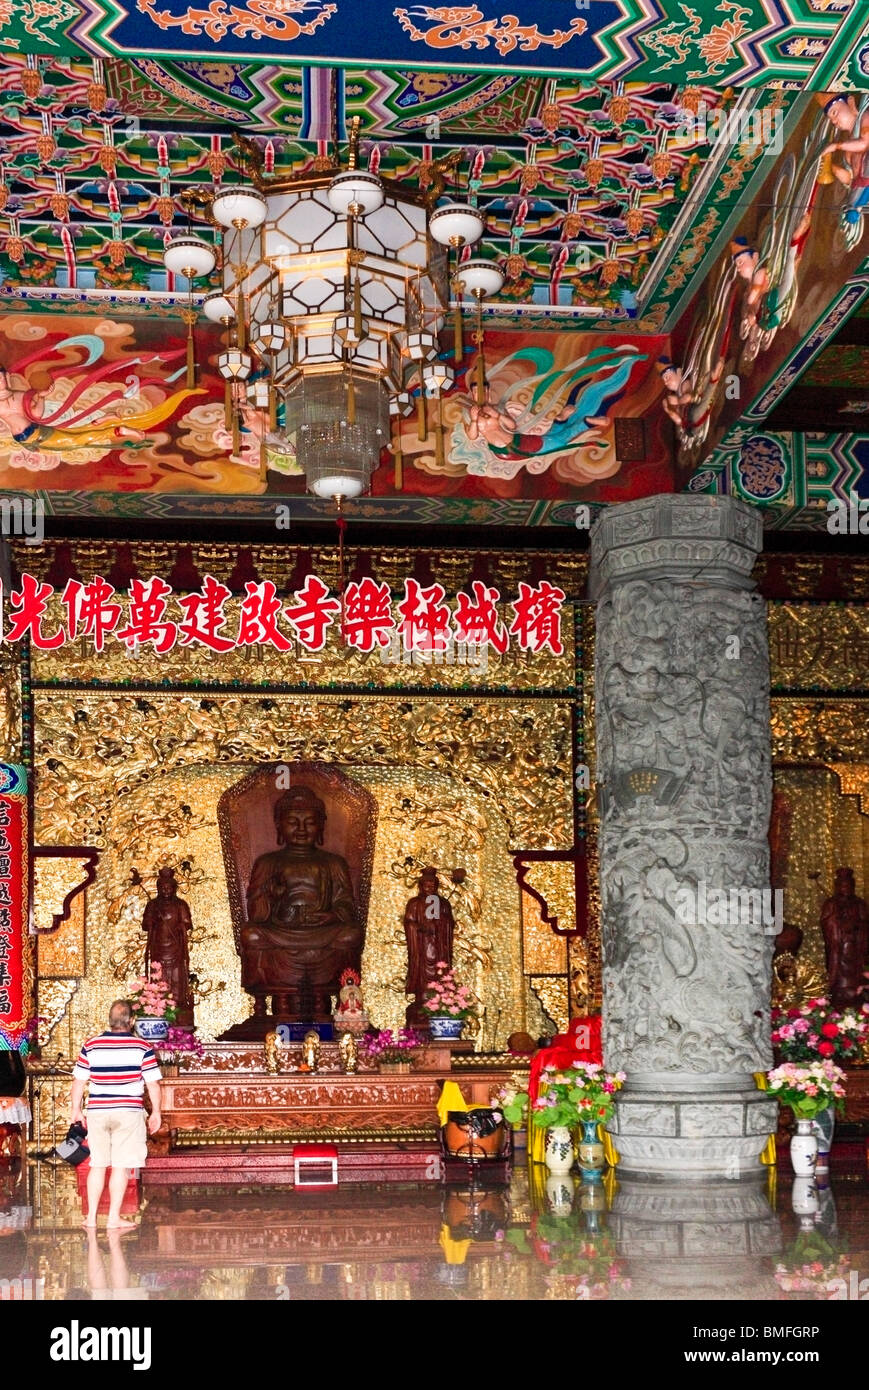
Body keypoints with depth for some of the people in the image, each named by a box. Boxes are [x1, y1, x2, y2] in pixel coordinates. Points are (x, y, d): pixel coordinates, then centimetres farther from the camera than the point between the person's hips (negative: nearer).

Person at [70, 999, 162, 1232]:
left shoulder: (91, 1045, 2)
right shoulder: (141, 1047, -5)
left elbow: (79, 1080, 5)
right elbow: (153, 1083, -3)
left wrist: (76, 1109, 16)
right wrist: (156, 1112, 7)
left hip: (97, 1111, 3)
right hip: (128, 1112, -3)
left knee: (98, 1165, 12)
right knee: (121, 1166, 1)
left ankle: (91, 1216, 15)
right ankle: (114, 1218, 1)